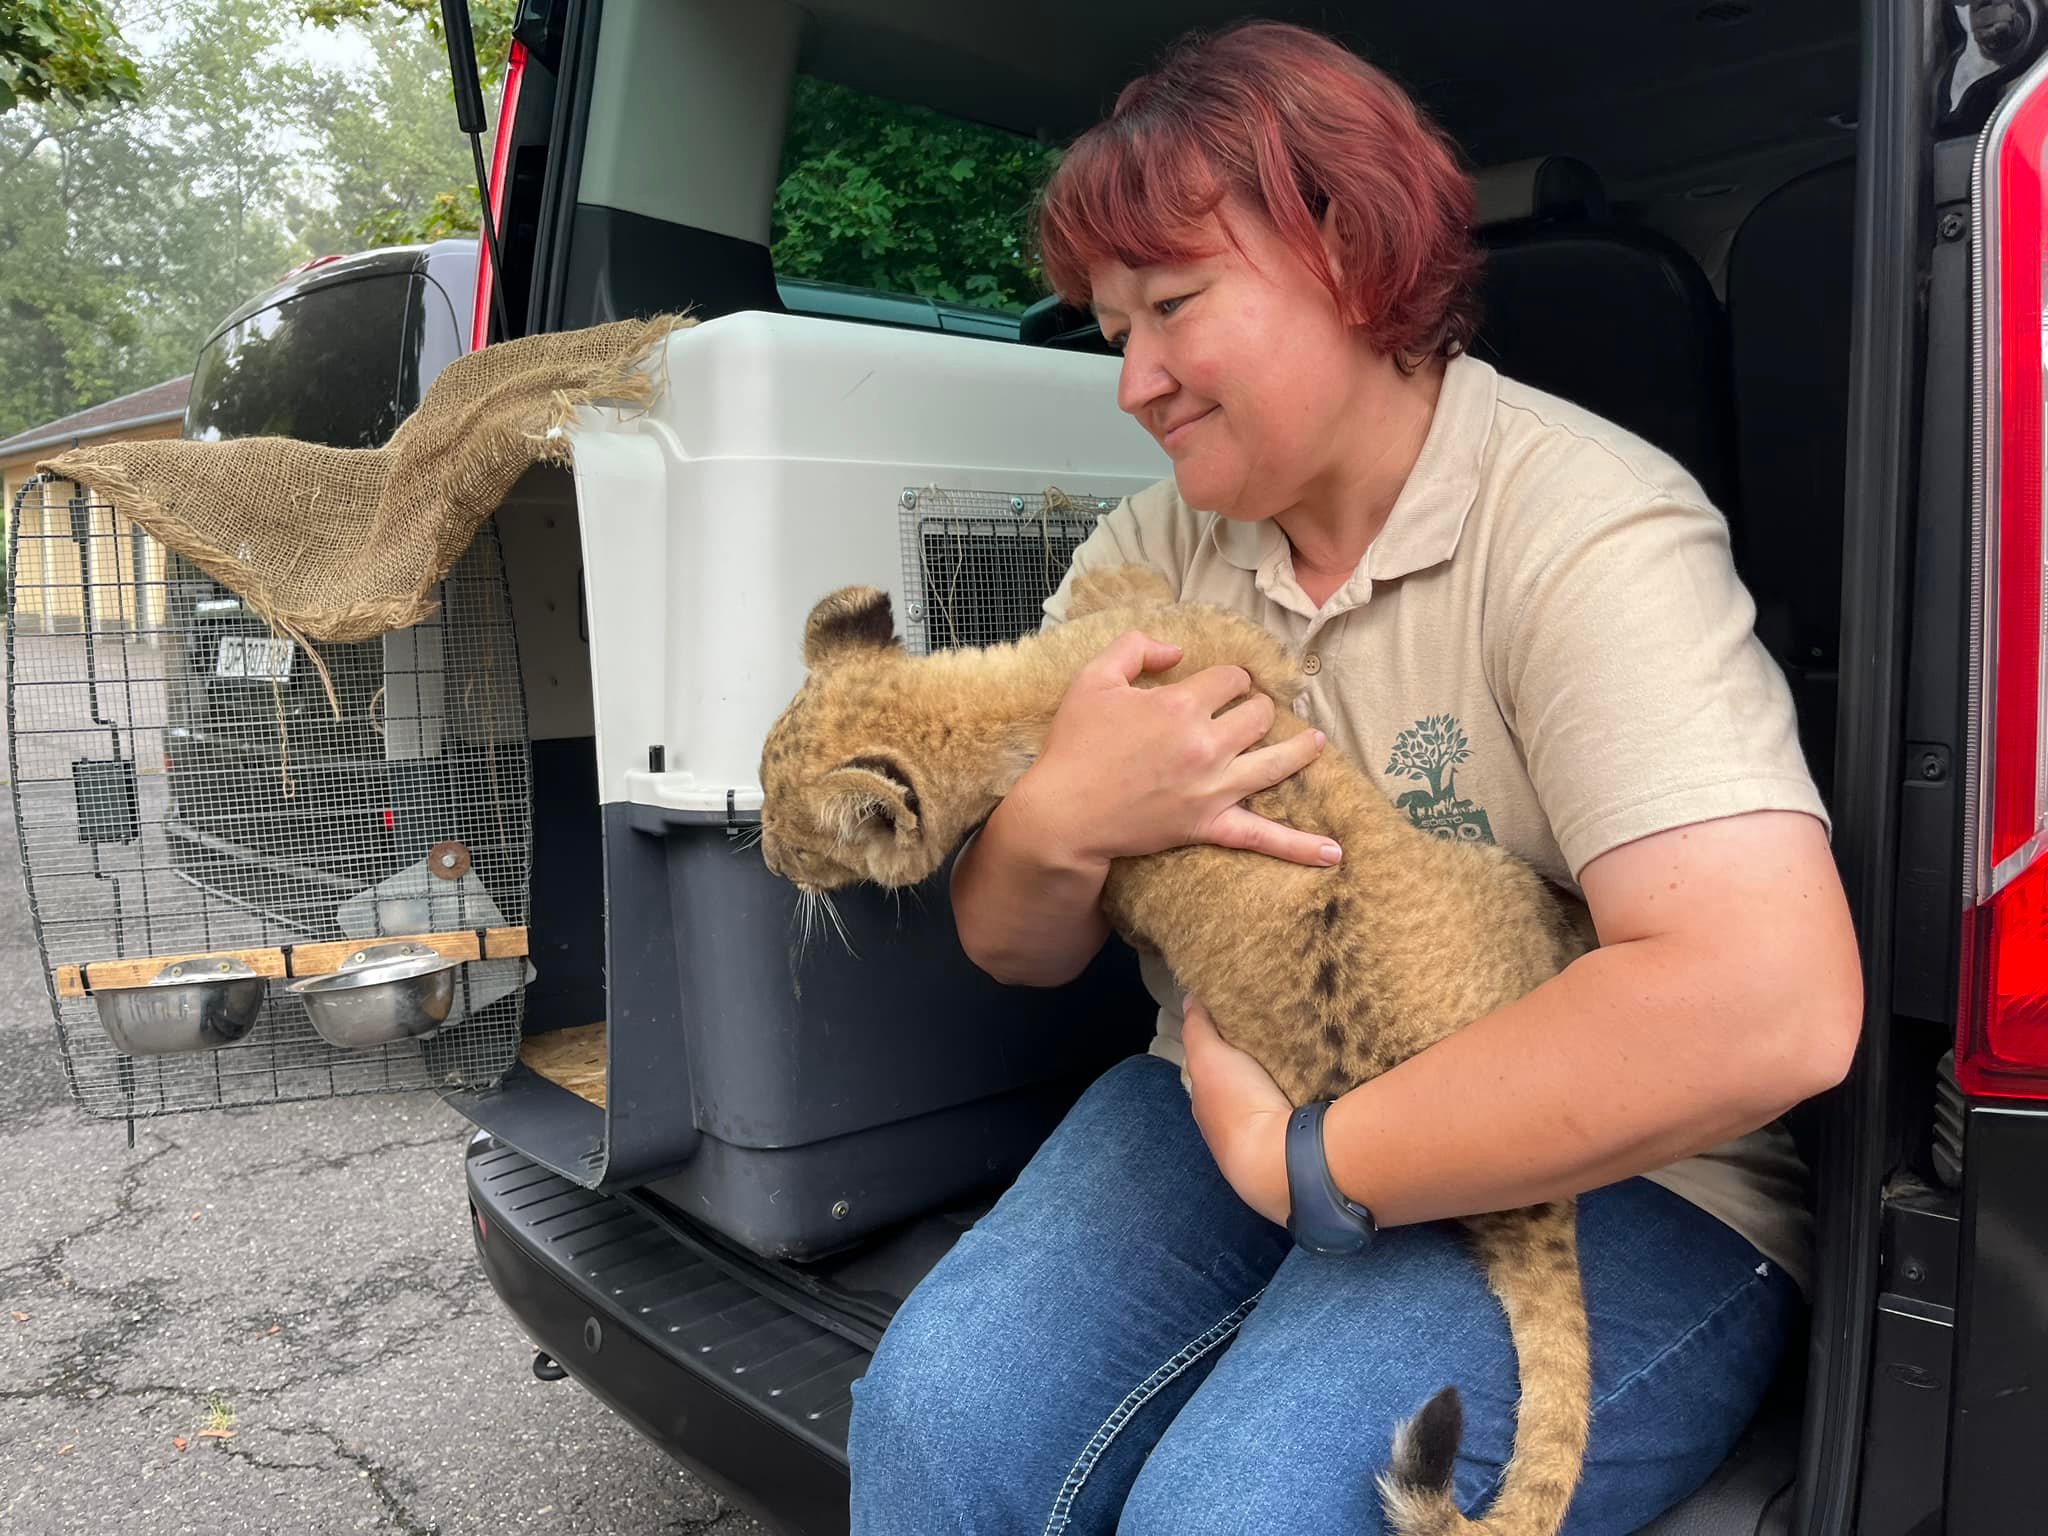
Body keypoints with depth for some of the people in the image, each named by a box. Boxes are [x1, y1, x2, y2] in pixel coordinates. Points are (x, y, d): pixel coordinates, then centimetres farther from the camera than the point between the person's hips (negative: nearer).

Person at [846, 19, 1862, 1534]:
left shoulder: (1582, 529, -15)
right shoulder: (1153, 545, 3)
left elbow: (1769, 1005, -29)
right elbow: (1015, 951, 5)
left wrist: (1298, 1162, -21)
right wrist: (1053, 827, -19)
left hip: (1597, 1180, -4)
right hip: (1232, 1114, 5)